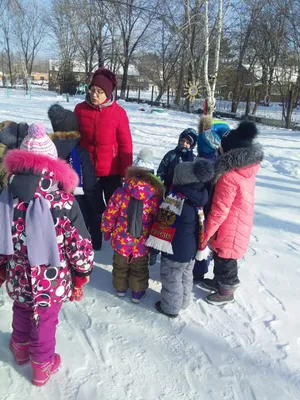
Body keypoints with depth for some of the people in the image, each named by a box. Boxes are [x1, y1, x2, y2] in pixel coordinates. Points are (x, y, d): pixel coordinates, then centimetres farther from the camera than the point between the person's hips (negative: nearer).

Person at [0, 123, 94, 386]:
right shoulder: (63, 202, -24)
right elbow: (80, 247, -17)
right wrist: (81, 278, 1)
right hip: (52, 282, -3)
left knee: (22, 315, 31)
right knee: (44, 324, 20)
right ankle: (42, 367, 44)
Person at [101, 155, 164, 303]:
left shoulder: (120, 192, -16)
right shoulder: (155, 197, -16)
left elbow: (109, 215, -8)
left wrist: (106, 231, 10)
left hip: (121, 240, 1)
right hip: (142, 244, -1)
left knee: (120, 265, 26)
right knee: (139, 268, 22)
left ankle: (120, 288, 46)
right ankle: (137, 292, 38)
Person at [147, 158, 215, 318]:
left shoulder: (175, 198, -27)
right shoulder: (200, 197, -5)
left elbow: (163, 225, -23)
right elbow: (202, 226, 5)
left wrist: (155, 247, -12)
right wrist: (201, 248, 17)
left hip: (175, 250, -7)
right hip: (191, 249, 7)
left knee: (171, 278, 13)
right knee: (186, 276, 26)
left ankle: (170, 307, 30)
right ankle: (183, 302, 45)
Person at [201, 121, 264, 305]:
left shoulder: (229, 177, -30)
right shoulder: (248, 169, -3)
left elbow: (219, 210, -25)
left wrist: (205, 232, -14)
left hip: (229, 230, -8)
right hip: (240, 225, 8)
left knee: (225, 261, 14)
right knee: (221, 257, 27)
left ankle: (226, 292, 34)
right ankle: (218, 281, 48)